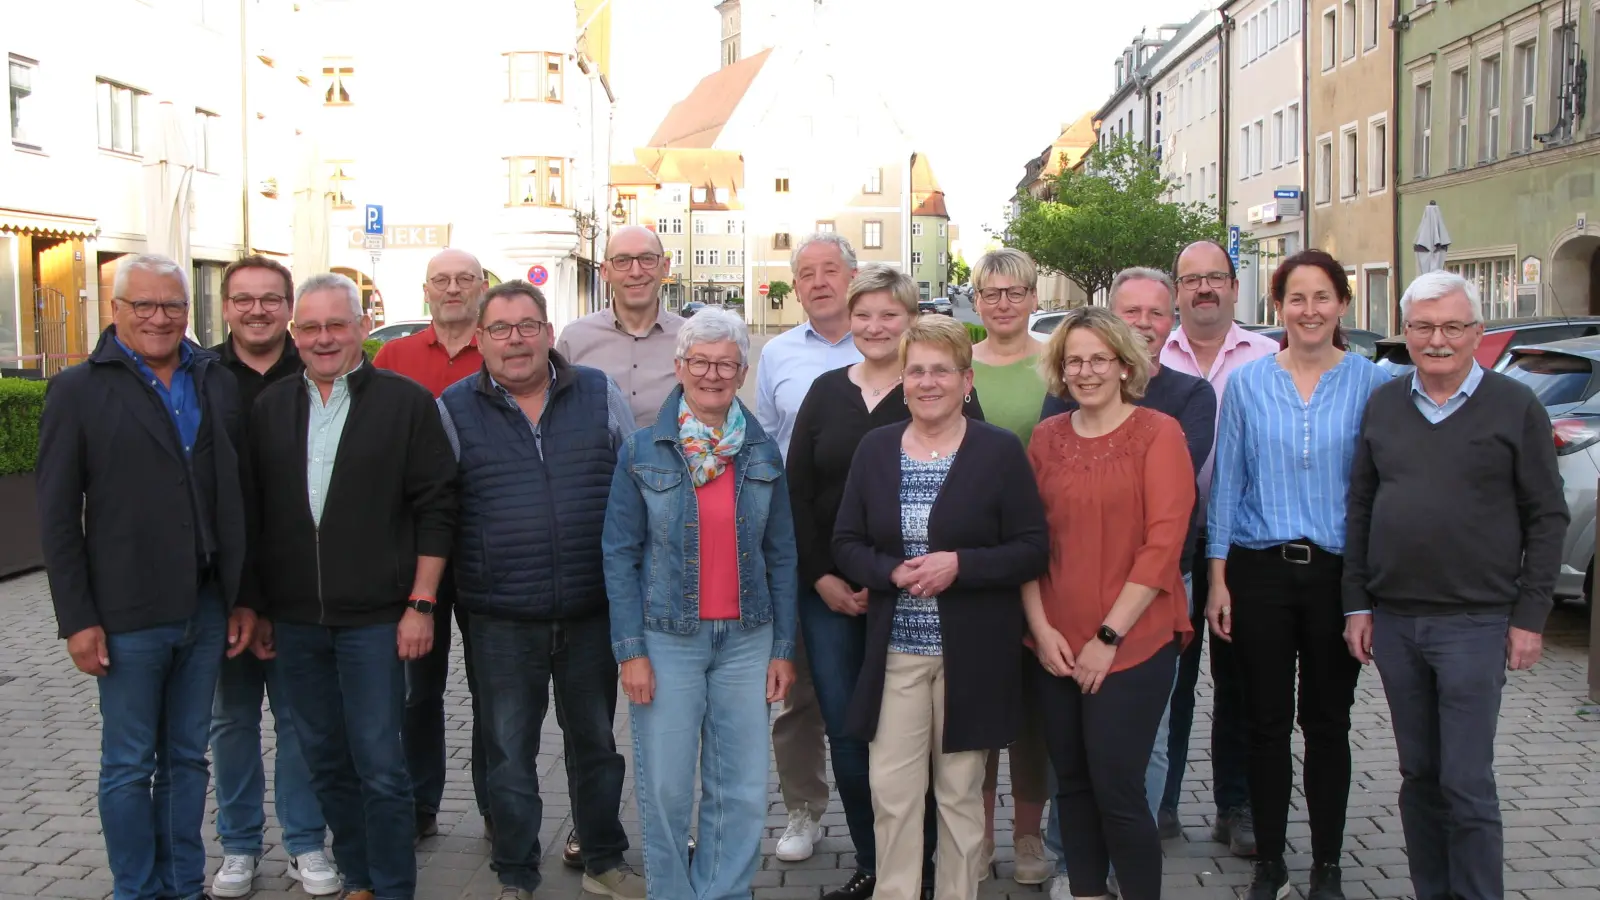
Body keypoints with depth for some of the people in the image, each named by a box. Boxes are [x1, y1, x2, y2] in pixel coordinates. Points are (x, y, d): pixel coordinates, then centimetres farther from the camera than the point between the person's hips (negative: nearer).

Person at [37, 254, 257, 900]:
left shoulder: (217, 384, 8)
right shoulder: (78, 391, -2)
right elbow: (58, 517, -4)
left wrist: (244, 597, 7)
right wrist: (78, 620, -9)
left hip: (208, 608, 3)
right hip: (128, 615, -3)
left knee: (187, 757, 14)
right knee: (129, 766, 8)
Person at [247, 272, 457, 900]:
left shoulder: (405, 402, -3)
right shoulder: (271, 408, 9)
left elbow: (436, 507, -5)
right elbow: (253, 515, 13)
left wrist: (421, 603, -9)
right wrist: (256, 607, 10)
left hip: (375, 618, -4)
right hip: (294, 620, 4)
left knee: (380, 765, -1)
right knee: (325, 759, 13)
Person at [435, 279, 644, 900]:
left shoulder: (600, 395, 3)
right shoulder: (454, 410, 0)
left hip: (592, 612, 2)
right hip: (501, 621, -1)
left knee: (596, 740, 15)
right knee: (509, 752, 9)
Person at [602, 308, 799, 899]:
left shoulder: (764, 453, 6)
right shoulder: (641, 452, -2)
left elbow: (781, 556, 8)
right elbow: (619, 554, -2)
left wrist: (784, 647, 5)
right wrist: (630, 649, -8)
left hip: (746, 639, 2)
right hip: (666, 639, -2)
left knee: (742, 789, 6)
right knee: (665, 789, 4)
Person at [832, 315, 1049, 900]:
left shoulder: (1000, 451, -4)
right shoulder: (875, 448, 6)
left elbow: (1034, 550, -5)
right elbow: (846, 545, 6)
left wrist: (959, 565, -19)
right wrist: (892, 573, -14)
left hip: (971, 654, -2)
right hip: (894, 651, 2)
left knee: (961, 792, 10)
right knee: (891, 792, 2)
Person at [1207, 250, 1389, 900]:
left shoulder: (1370, 384, 0)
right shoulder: (1247, 383, 3)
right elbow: (1227, 482, 4)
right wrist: (1218, 577, 0)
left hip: (1337, 572, 0)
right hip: (1260, 570, 1)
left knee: (1327, 723, 9)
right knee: (1268, 723, 7)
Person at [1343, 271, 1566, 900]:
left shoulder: (1515, 407, -1)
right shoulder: (1383, 405, 9)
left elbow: (1547, 518, -1)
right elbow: (1360, 509, 11)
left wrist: (1529, 617, -6)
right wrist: (1357, 603, 5)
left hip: (1475, 623, -4)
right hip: (1393, 622, 4)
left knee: (1467, 784, -3)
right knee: (1419, 776, 12)